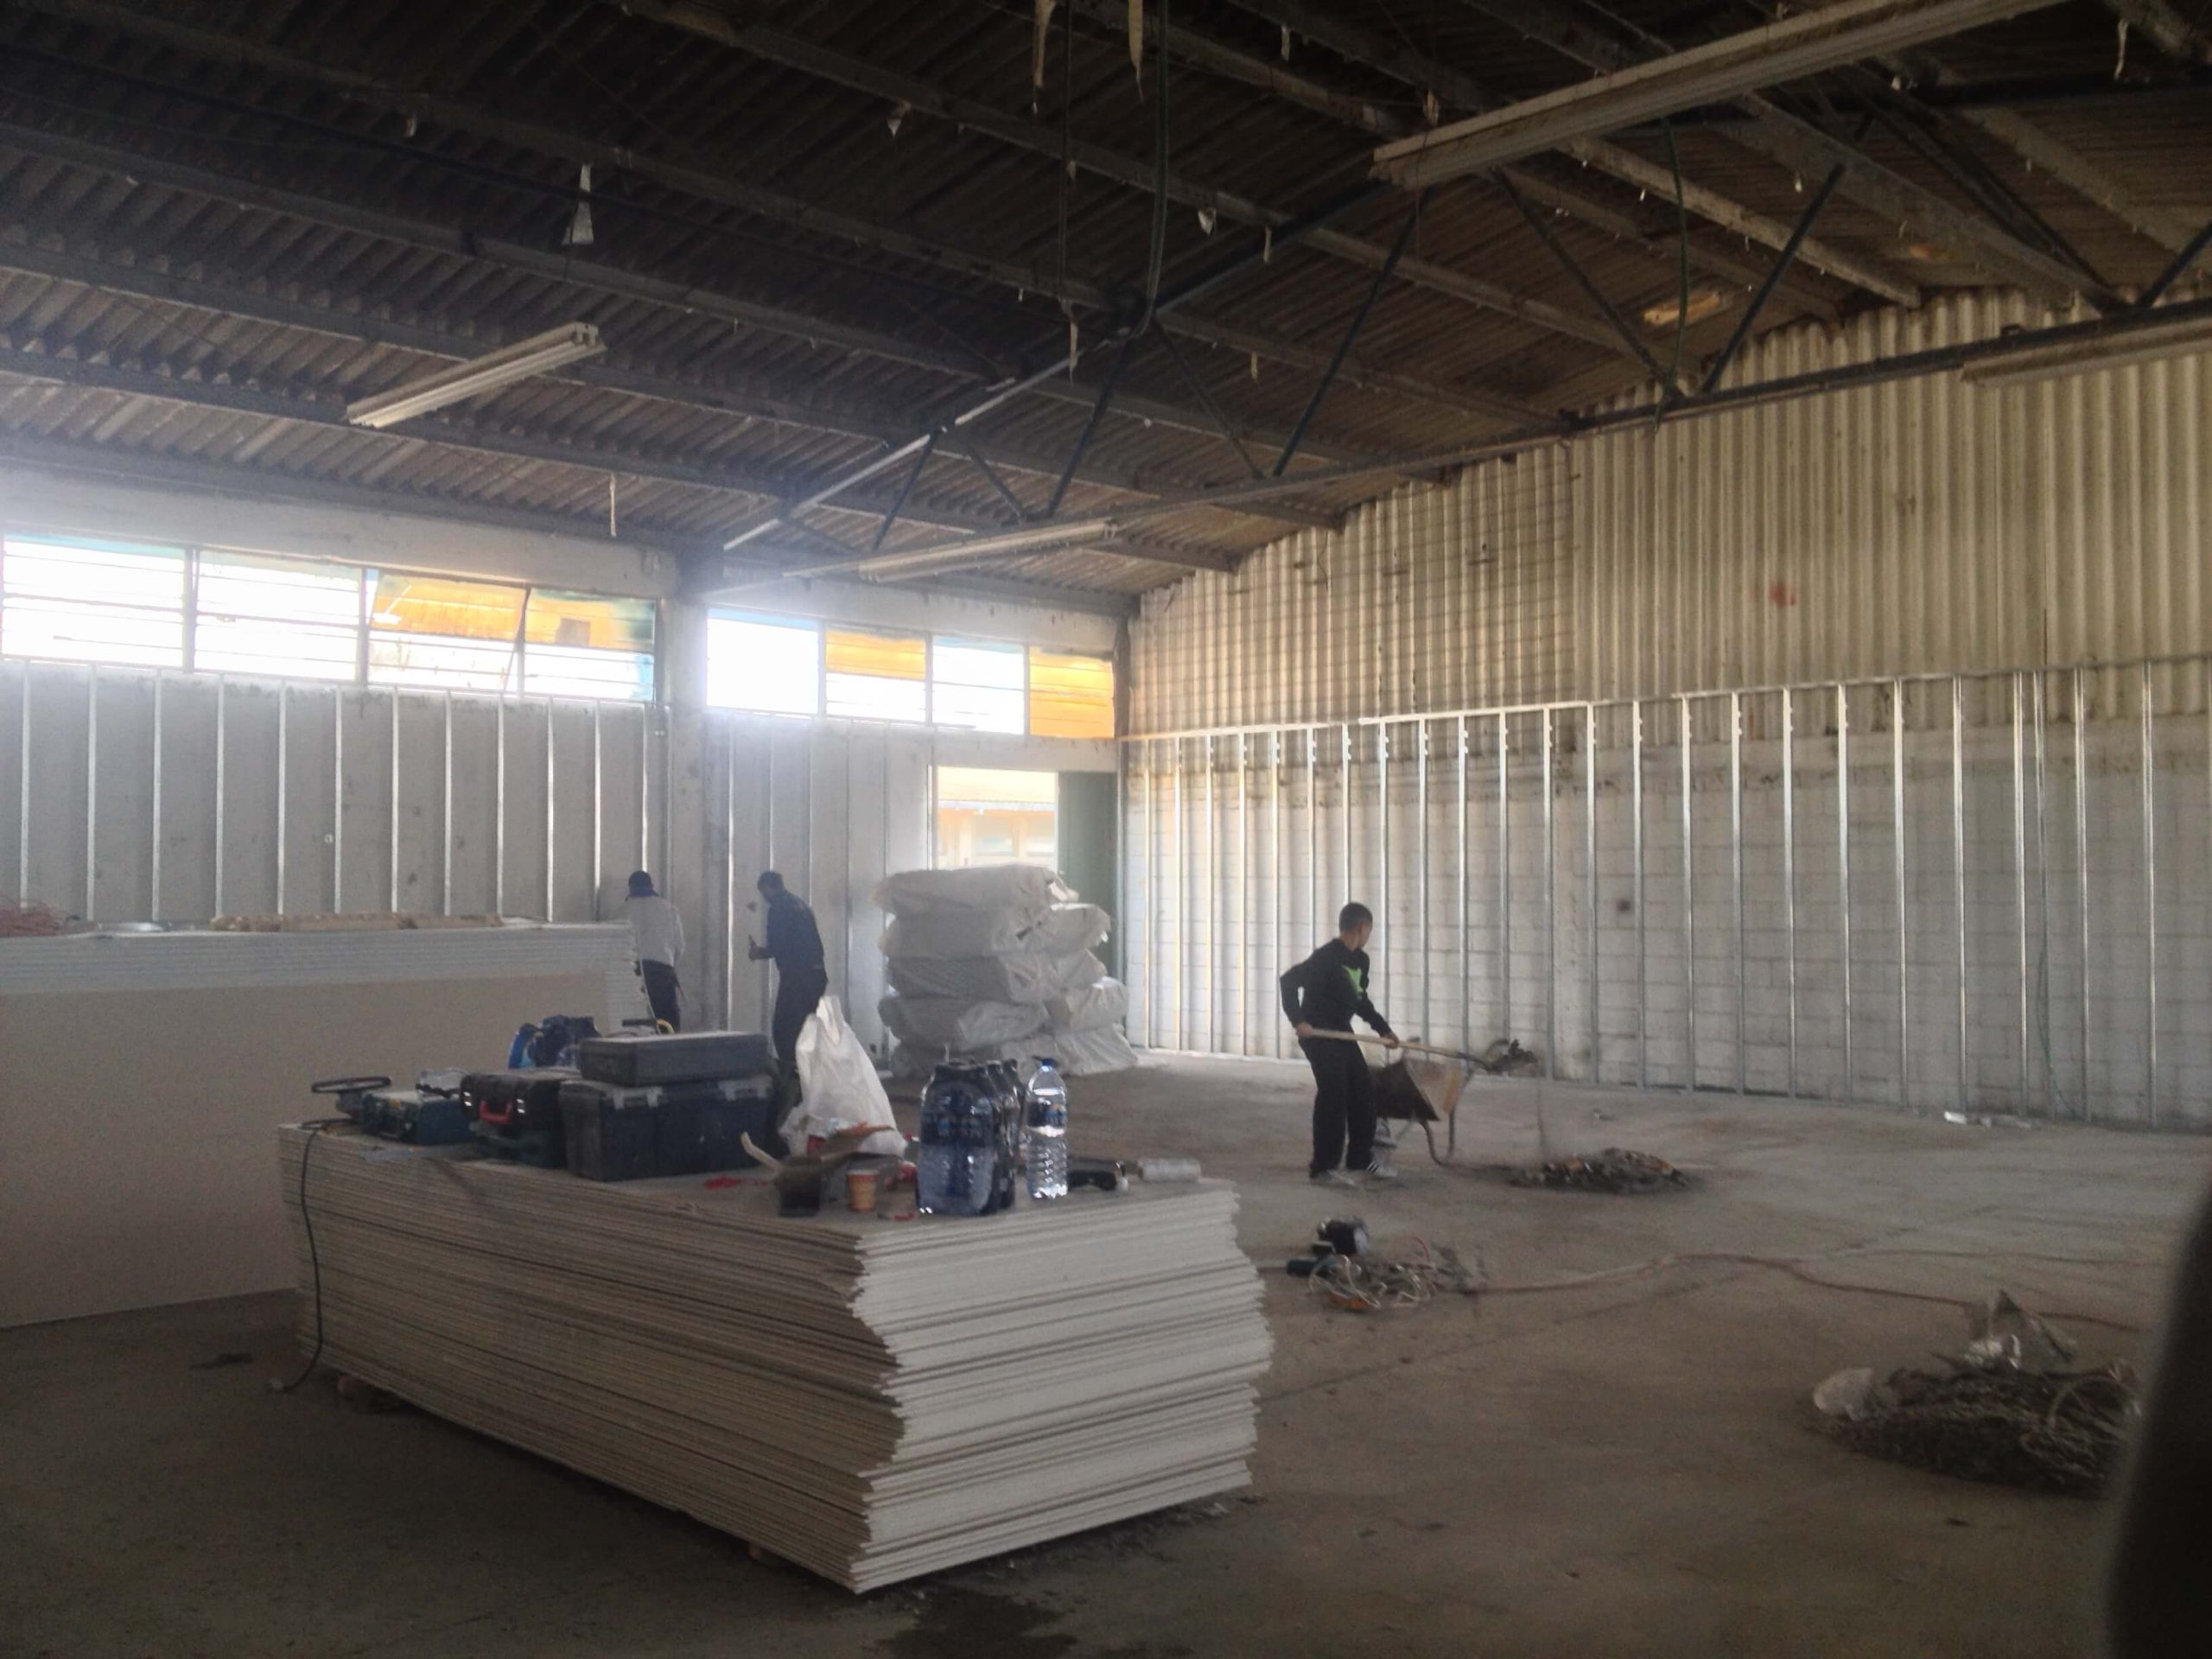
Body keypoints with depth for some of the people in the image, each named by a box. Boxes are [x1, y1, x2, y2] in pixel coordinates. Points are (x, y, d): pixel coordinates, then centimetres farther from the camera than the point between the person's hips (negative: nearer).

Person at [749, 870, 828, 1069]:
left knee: (783, 1031, -5)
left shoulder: (778, 909, -9)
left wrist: (758, 952, 5)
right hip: (816, 974, 9)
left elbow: (776, 947, -15)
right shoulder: (800, 904, 17)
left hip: (795, 976, -9)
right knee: (804, 1029, 15)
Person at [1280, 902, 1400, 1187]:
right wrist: (1299, 1021, -28)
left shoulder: (1360, 960, 9)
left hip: (1342, 1033, 9)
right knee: (1333, 1094, -12)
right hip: (1318, 1034, -9)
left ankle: (1361, 1155, 25)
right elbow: (1289, 981, -23)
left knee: (1363, 1090, 9)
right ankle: (1323, 1166, -4)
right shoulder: (1326, 957, -18)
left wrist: (1382, 1028, 17)